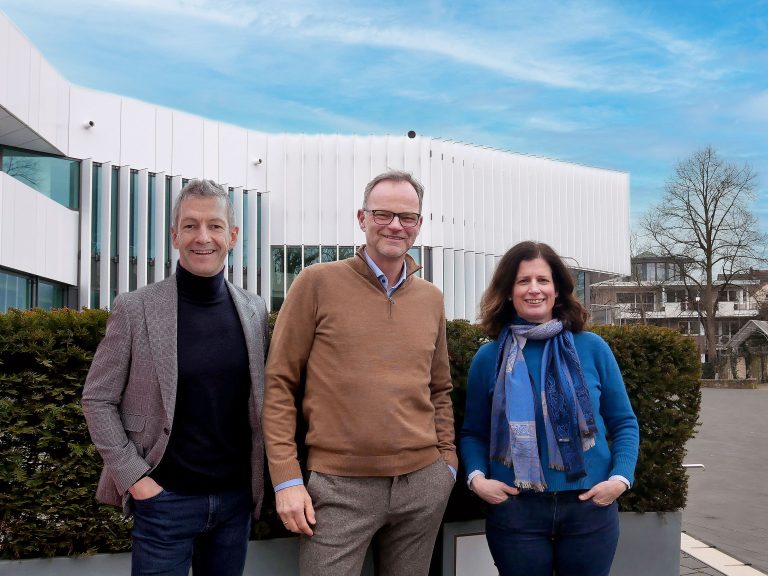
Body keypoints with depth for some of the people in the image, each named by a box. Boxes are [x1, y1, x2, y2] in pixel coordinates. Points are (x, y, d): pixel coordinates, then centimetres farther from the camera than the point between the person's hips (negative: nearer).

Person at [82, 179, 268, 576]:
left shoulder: (254, 310, 2)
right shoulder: (135, 309, -8)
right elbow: (97, 399, -4)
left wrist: (259, 480, 4)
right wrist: (134, 477, -9)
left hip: (236, 496, 4)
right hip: (165, 498, -3)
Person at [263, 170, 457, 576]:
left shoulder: (431, 299, 10)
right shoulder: (317, 283, -4)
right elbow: (279, 383, -4)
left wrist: (447, 460, 10)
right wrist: (286, 477, -9)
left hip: (423, 484, 5)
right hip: (339, 486, -4)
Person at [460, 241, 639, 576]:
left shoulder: (592, 348, 1)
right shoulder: (489, 357, 1)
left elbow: (623, 423, 7)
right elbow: (473, 433, 7)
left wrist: (621, 478, -7)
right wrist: (477, 477, -10)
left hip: (590, 508, 1)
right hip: (514, 509, 0)